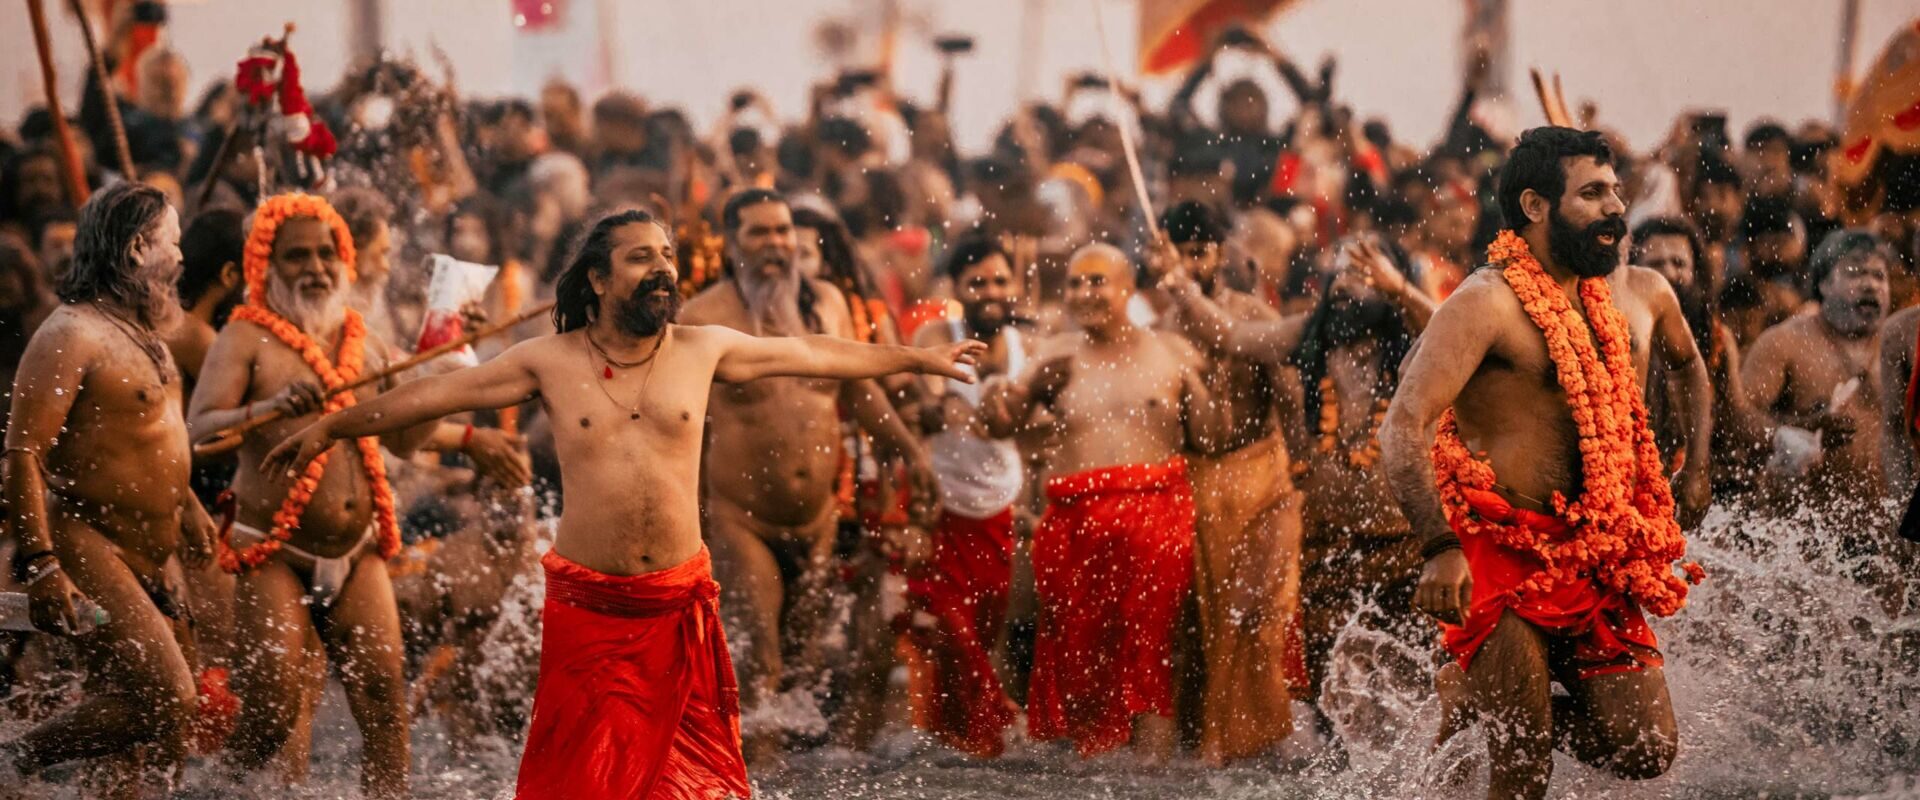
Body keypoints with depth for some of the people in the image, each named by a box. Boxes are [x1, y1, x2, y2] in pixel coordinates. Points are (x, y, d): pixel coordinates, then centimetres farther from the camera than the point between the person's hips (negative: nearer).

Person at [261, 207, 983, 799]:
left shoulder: (703, 349, 4)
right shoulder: (550, 361, 1)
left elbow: (819, 356, 12)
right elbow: (434, 394, 5)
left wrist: (919, 359, 17)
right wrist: (329, 428, 6)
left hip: (679, 603, 1)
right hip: (586, 605, -1)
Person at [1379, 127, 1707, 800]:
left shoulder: (1642, 294, 9)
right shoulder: (1486, 304, -13)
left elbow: (1690, 367, 34)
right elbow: (1403, 427, -23)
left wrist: (1696, 466, 23)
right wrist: (1441, 549, -33)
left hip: (1597, 560, 6)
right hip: (1501, 558, -6)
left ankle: (1484, 691, 21)